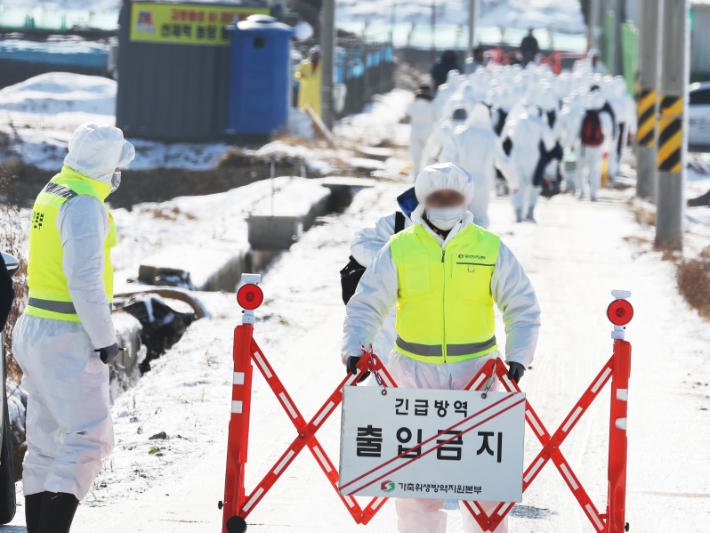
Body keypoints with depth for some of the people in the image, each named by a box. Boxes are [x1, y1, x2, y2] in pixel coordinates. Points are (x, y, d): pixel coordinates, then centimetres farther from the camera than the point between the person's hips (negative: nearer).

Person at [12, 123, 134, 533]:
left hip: (35, 329, 10)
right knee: (90, 438, -10)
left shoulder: (53, 192, 12)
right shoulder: (85, 205, -17)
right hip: (68, 340, -10)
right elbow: (84, 279, -22)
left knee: (47, 441, 13)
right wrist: (105, 339, -14)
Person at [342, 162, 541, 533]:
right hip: (415, 371, 1)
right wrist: (355, 349, -9)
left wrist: (517, 358, -8)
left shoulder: (491, 249, 2)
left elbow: (522, 308, 6)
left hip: (476, 369, 0)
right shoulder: (399, 250, 3)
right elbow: (366, 305, 6)